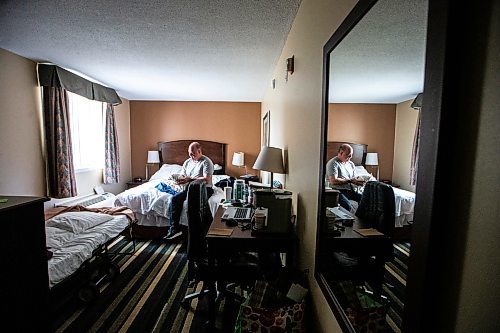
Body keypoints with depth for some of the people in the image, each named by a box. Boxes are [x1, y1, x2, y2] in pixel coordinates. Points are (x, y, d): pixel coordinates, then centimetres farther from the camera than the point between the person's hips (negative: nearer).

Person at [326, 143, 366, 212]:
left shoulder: (351, 164, 17)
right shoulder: (333, 163, -7)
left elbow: (354, 179, 16)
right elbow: (333, 181, -18)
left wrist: (358, 181, -8)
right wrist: (350, 180, -13)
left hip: (350, 190, 7)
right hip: (339, 191, -7)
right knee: (349, 207, -31)